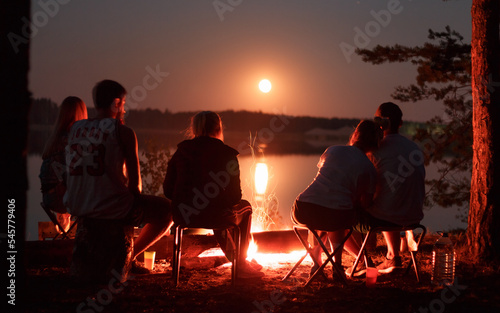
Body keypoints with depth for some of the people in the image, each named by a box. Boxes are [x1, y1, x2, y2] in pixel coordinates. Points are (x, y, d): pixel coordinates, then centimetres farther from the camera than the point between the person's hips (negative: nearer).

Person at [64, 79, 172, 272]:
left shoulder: (76, 128, 7)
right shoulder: (123, 132, -9)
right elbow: (135, 181, -5)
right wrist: (135, 195, 17)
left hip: (75, 206, 7)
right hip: (112, 207, -7)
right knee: (168, 210, 14)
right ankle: (130, 255, 12)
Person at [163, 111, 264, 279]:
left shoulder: (181, 152, 3)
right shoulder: (226, 154, -7)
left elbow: (168, 191, 4)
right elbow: (235, 195, -6)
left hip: (183, 215, 4)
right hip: (215, 216, -4)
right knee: (245, 207, 29)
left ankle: (237, 259, 49)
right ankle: (241, 265, 31)